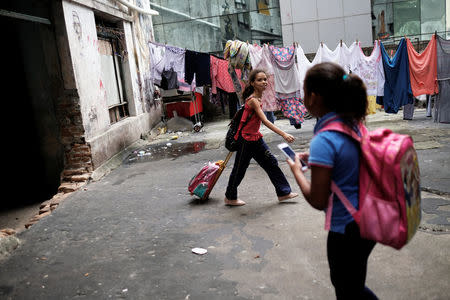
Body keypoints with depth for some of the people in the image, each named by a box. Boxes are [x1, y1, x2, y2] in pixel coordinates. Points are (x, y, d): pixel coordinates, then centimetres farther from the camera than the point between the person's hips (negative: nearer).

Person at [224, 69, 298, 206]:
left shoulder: (258, 98, 6)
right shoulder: (253, 100, -22)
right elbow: (265, 121, -30)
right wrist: (284, 134, -36)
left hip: (256, 137, 9)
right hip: (246, 139, -9)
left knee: (271, 163, 11)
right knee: (240, 169, 4)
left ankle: (283, 192, 20)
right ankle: (230, 197, 22)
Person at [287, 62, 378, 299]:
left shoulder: (324, 141, -27)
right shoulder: (354, 124, -1)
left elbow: (318, 201, -22)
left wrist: (297, 171, -8)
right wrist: (314, 158, 9)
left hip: (347, 230, -8)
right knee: (342, 280, 29)